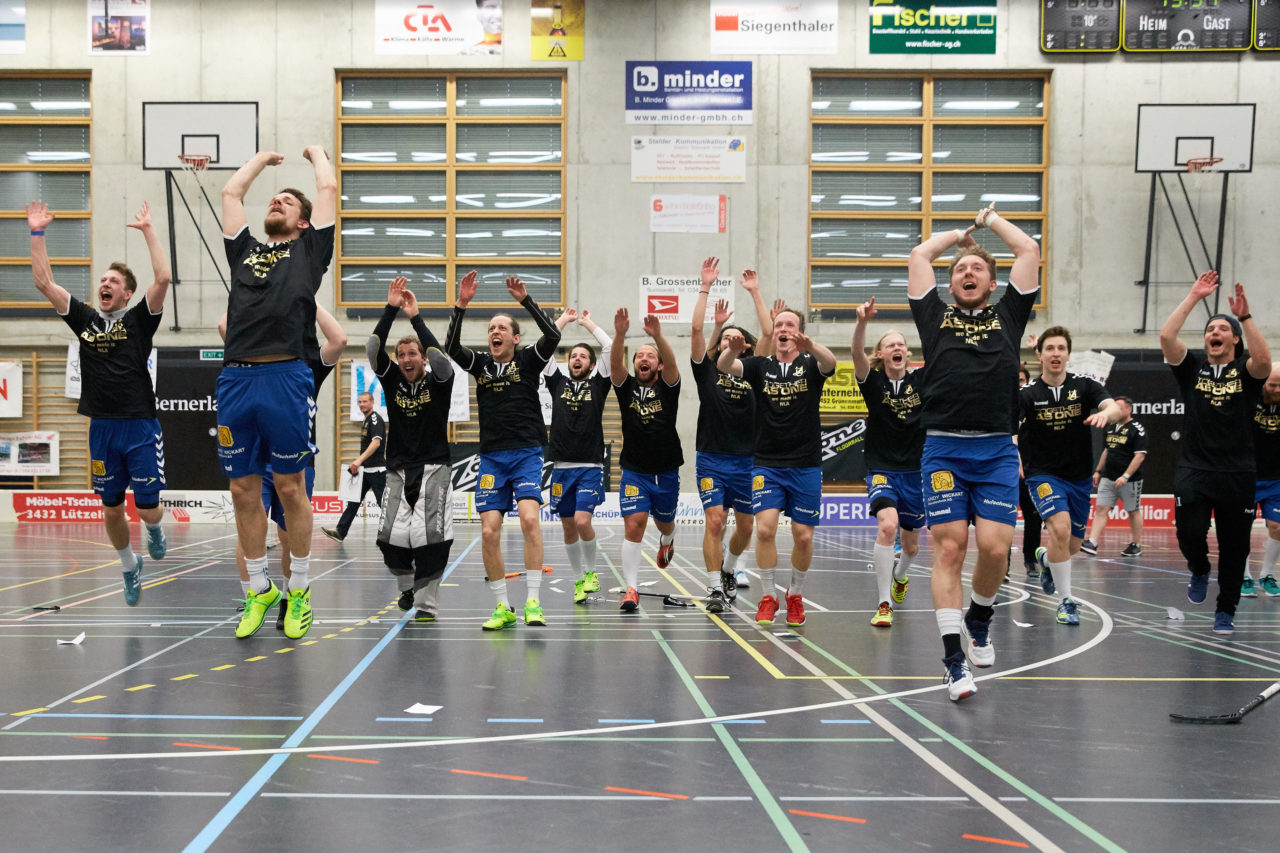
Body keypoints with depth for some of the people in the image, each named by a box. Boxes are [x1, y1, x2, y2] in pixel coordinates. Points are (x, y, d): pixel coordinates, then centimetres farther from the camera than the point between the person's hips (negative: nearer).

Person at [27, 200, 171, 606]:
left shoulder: (139, 319, 0)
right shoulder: (85, 319, 8)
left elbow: (163, 278, -16)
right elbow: (44, 282, 5)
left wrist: (148, 229, -15)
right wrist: (37, 233, 1)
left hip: (141, 427, -3)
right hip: (102, 428, 3)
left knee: (147, 509, -4)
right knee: (111, 511, 9)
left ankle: (155, 529, 33)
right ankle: (130, 566, 33)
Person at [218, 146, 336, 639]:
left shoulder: (309, 250, 14)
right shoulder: (244, 251, 24)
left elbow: (329, 188, 12)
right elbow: (230, 192, 29)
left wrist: (316, 153, 30)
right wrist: (264, 157, 40)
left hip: (285, 377, -4)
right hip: (235, 378, 4)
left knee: (291, 489, 2)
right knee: (243, 491, 7)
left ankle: (299, 591, 12)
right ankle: (259, 588, 20)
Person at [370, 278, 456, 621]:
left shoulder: (438, 383, -2)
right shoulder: (392, 380, 5)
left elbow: (440, 356, -23)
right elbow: (373, 348, -9)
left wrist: (415, 316, -23)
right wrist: (391, 309, -17)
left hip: (434, 469, -3)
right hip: (398, 470, 3)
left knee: (430, 538, -12)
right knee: (391, 537, -4)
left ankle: (427, 604, -3)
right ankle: (407, 586, 24)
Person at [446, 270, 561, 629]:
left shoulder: (528, 360, 3)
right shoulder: (481, 363, 10)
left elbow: (552, 336, -15)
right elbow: (451, 347, -7)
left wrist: (525, 300, -19)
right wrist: (461, 305, -17)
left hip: (527, 454, -3)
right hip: (491, 458, 3)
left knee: (529, 518, -22)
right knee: (489, 532, -5)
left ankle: (532, 601, -18)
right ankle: (502, 607, 6)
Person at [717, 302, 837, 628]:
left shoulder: (810, 365, 1)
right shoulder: (760, 365, 4)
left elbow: (830, 363, -23)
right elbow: (723, 366, -13)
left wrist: (810, 346, -46)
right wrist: (731, 350, -38)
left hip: (805, 465, 0)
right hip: (767, 464, 0)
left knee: (803, 535, 2)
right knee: (765, 528, -13)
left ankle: (795, 594, 24)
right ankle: (768, 595, 4)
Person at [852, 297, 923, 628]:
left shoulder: (922, 379, 0)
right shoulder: (873, 381, -6)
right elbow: (857, 355, -24)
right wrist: (862, 323, -42)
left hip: (916, 470, 3)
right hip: (882, 469, -3)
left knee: (911, 544, 14)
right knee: (887, 526, -27)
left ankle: (899, 575, 51)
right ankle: (883, 604, -20)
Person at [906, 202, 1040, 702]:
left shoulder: (1008, 315, 17)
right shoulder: (936, 317, 17)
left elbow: (1029, 251, 15)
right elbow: (919, 255, 18)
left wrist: (991, 219, 28)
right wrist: (962, 233, 31)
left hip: (997, 452, 0)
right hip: (943, 449, 0)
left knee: (994, 547, -9)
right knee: (949, 549, -5)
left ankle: (979, 620, 21)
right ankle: (954, 661, -2)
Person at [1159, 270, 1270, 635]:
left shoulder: (1246, 371, 4)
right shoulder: (1192, 368, 7)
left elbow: (1264, 359, -21)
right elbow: (1166, 336, -9)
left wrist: (1245, 316, -23)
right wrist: (1193, 297, -10)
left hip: (1237, 474, 0)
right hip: (1194, 470, 0)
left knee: (1234, 546, 5)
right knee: (1189, 532, -15)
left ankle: (1226, 611, 22)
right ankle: (1199, 571, 19)